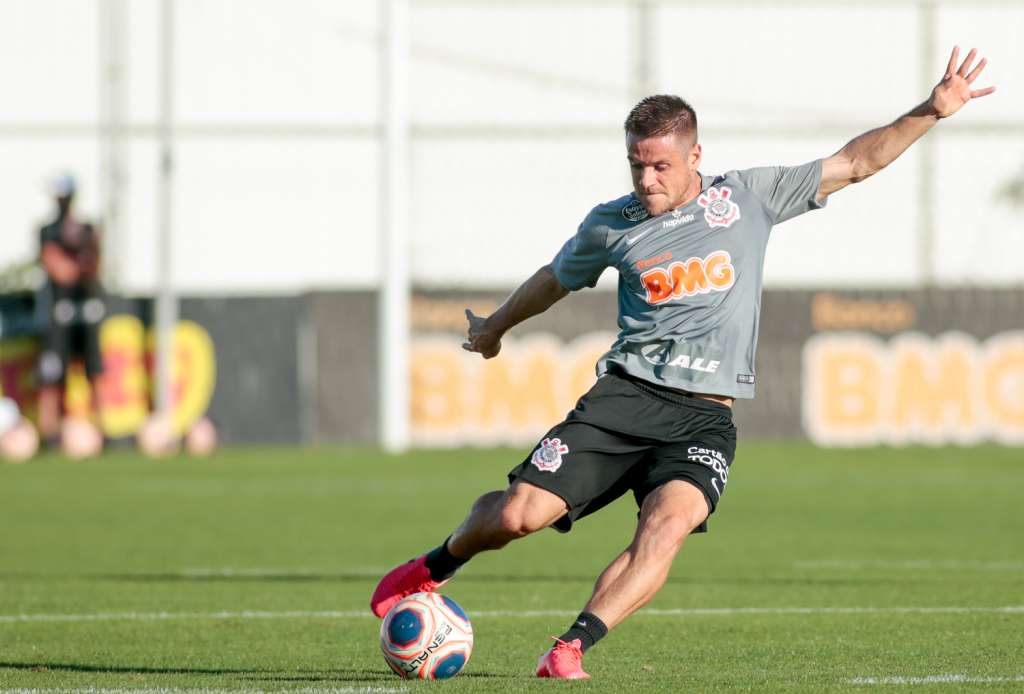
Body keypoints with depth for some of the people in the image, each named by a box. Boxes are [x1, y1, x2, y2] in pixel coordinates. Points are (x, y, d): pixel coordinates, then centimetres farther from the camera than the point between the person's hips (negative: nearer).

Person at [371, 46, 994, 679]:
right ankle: (437, 566, 18)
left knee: (670, 521, -31)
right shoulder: (610, 225, 9)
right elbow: (557, 280, 29)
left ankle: (571, 648, -29)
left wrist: (931, 111, 3)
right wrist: (496, 326, 45)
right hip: (625, 396, 0)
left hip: (704, 418, 0)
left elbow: (857, 163, 12)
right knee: (519, 514, -14)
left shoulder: (750, 198, 8)